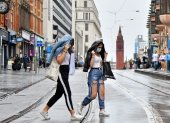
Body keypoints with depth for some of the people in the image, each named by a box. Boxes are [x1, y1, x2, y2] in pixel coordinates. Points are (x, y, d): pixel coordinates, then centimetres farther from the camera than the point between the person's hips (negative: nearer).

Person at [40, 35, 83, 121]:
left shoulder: (67, 50, 17)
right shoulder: (60, 49, -11)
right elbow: (59, 61, -23)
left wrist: (68, 50, 12)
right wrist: (64, 50, -20)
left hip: (65, 73, 10)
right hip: (61, 72, -10)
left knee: (58, 94, 12)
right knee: (67, 93, -8)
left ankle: (44, 110, 19)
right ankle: (73, 114, -4)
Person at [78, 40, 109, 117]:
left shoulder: (100, 55, 15)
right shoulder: (91, 54, -7)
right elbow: (90, 65, -16)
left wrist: (105, 56, 16)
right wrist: (93, 55, -20)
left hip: (100, 73, 8)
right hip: (93, 73, -8)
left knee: (102, 93, 2)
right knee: (93, 95, -10)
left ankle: (102, 110, 5)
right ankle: (81, 105, 10)